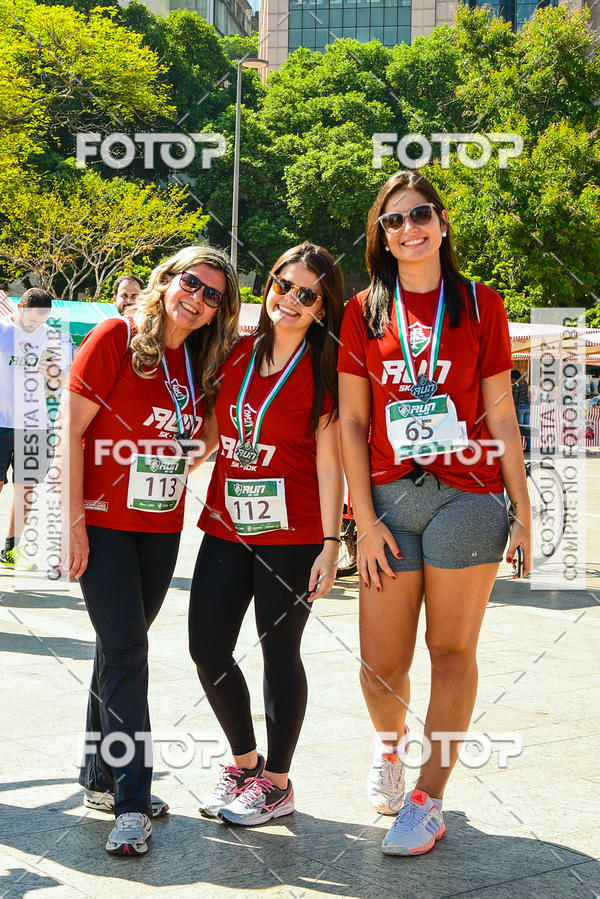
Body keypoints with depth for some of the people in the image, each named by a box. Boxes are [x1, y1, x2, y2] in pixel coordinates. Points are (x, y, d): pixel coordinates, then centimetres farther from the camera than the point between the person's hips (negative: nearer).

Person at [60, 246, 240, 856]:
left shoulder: (203, 362, 7)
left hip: (161, 527, 5)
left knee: (123, 647, 14)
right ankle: (130, 802, 1)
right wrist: (73, 520, -15)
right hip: (103, 523, -5)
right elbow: (71, 431, -11)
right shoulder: (115, 338, -9)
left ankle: (101, 778, 28)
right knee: (126, 649, -7)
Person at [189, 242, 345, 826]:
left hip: (291, 532, -5)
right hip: (226, 525, 5)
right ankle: (244, 759, 28)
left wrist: (331, 543, -12)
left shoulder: (324, 371, -5)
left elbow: (329, 461, -8)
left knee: (280, 652, 4)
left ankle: (276, 781, 21)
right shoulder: (237, 353, 8)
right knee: (207, 649, 6)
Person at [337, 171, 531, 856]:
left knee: (451, 650, 2)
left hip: (467, 495, -1)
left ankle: (428, 800, 15)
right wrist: (364, 521, -3)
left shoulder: (480, 305, 6)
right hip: (389, 498, 1)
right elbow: (351, 422, 4)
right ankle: (389, 743, 36)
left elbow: (500, 415, 6)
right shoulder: (364, 311, 8)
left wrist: (522, 511, 2)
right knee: (381, 664, 3)